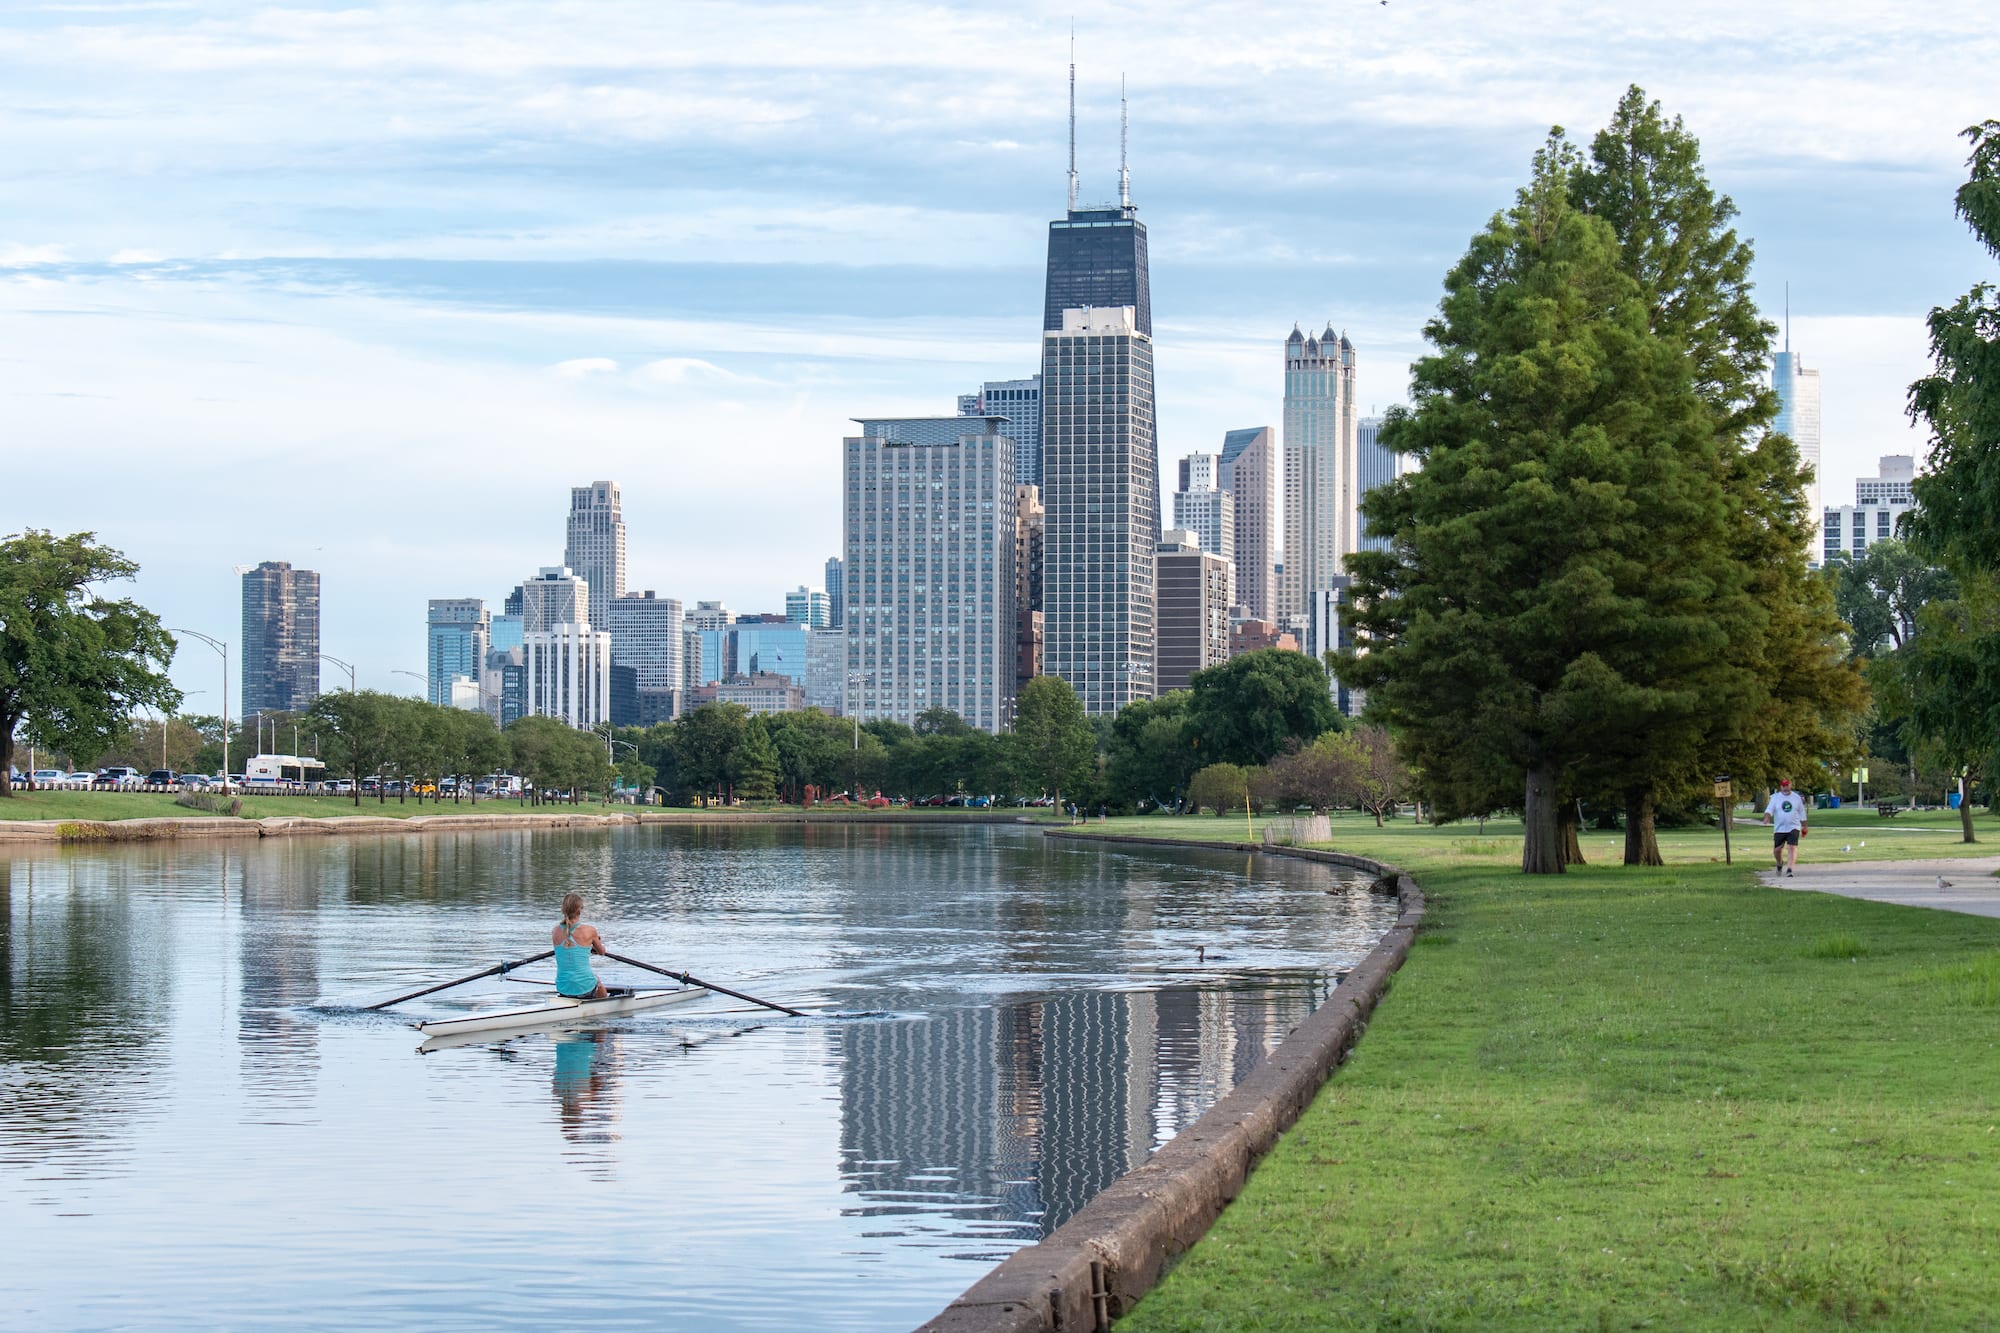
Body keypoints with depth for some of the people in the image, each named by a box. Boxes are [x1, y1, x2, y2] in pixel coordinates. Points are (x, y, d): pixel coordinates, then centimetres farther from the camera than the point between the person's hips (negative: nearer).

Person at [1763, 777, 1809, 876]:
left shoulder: (1797, 797, 6)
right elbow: (1769, 809, -11)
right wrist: (1767, 817, -32)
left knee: (1792, 847, -17)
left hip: (1793, 828, -1)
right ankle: (1780, 864, 36)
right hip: (1779, 829, 1)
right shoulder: (1775, 797, 2)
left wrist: (1804, 827, 16)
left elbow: (1802, 813, 14)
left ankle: (1790, 869, -20)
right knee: (1777, 850, 5)